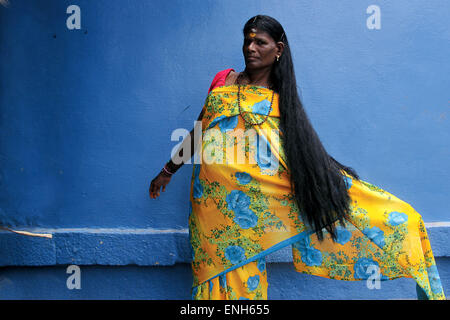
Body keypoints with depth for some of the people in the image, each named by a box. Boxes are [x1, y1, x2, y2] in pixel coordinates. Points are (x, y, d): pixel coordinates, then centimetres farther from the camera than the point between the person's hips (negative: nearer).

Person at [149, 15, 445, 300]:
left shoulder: (282, 100, 10)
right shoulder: (224, 81, 13)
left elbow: (306, 156, 7)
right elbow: (199, 131, 18)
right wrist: (168, 170, 20)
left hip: (265, 183, -1)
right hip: (217, 190, 1)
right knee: (226, 262, 2)